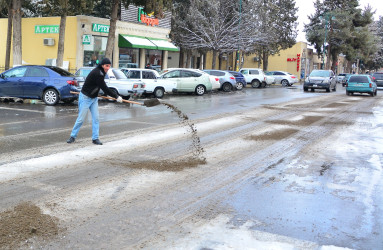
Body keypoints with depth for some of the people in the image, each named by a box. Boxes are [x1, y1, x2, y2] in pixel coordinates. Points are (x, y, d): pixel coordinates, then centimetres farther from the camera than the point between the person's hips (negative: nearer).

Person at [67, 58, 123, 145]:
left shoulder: (101, 72, 3)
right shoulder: (97, 73, -25)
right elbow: (105, 89, -25)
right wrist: (116, 96, -21)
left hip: (94, 98, 8)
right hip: (85, 98, -8)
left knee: (96, 118, 1)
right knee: (81, 118, -3)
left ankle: (95, 138, 5)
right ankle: (73, 136, 11)